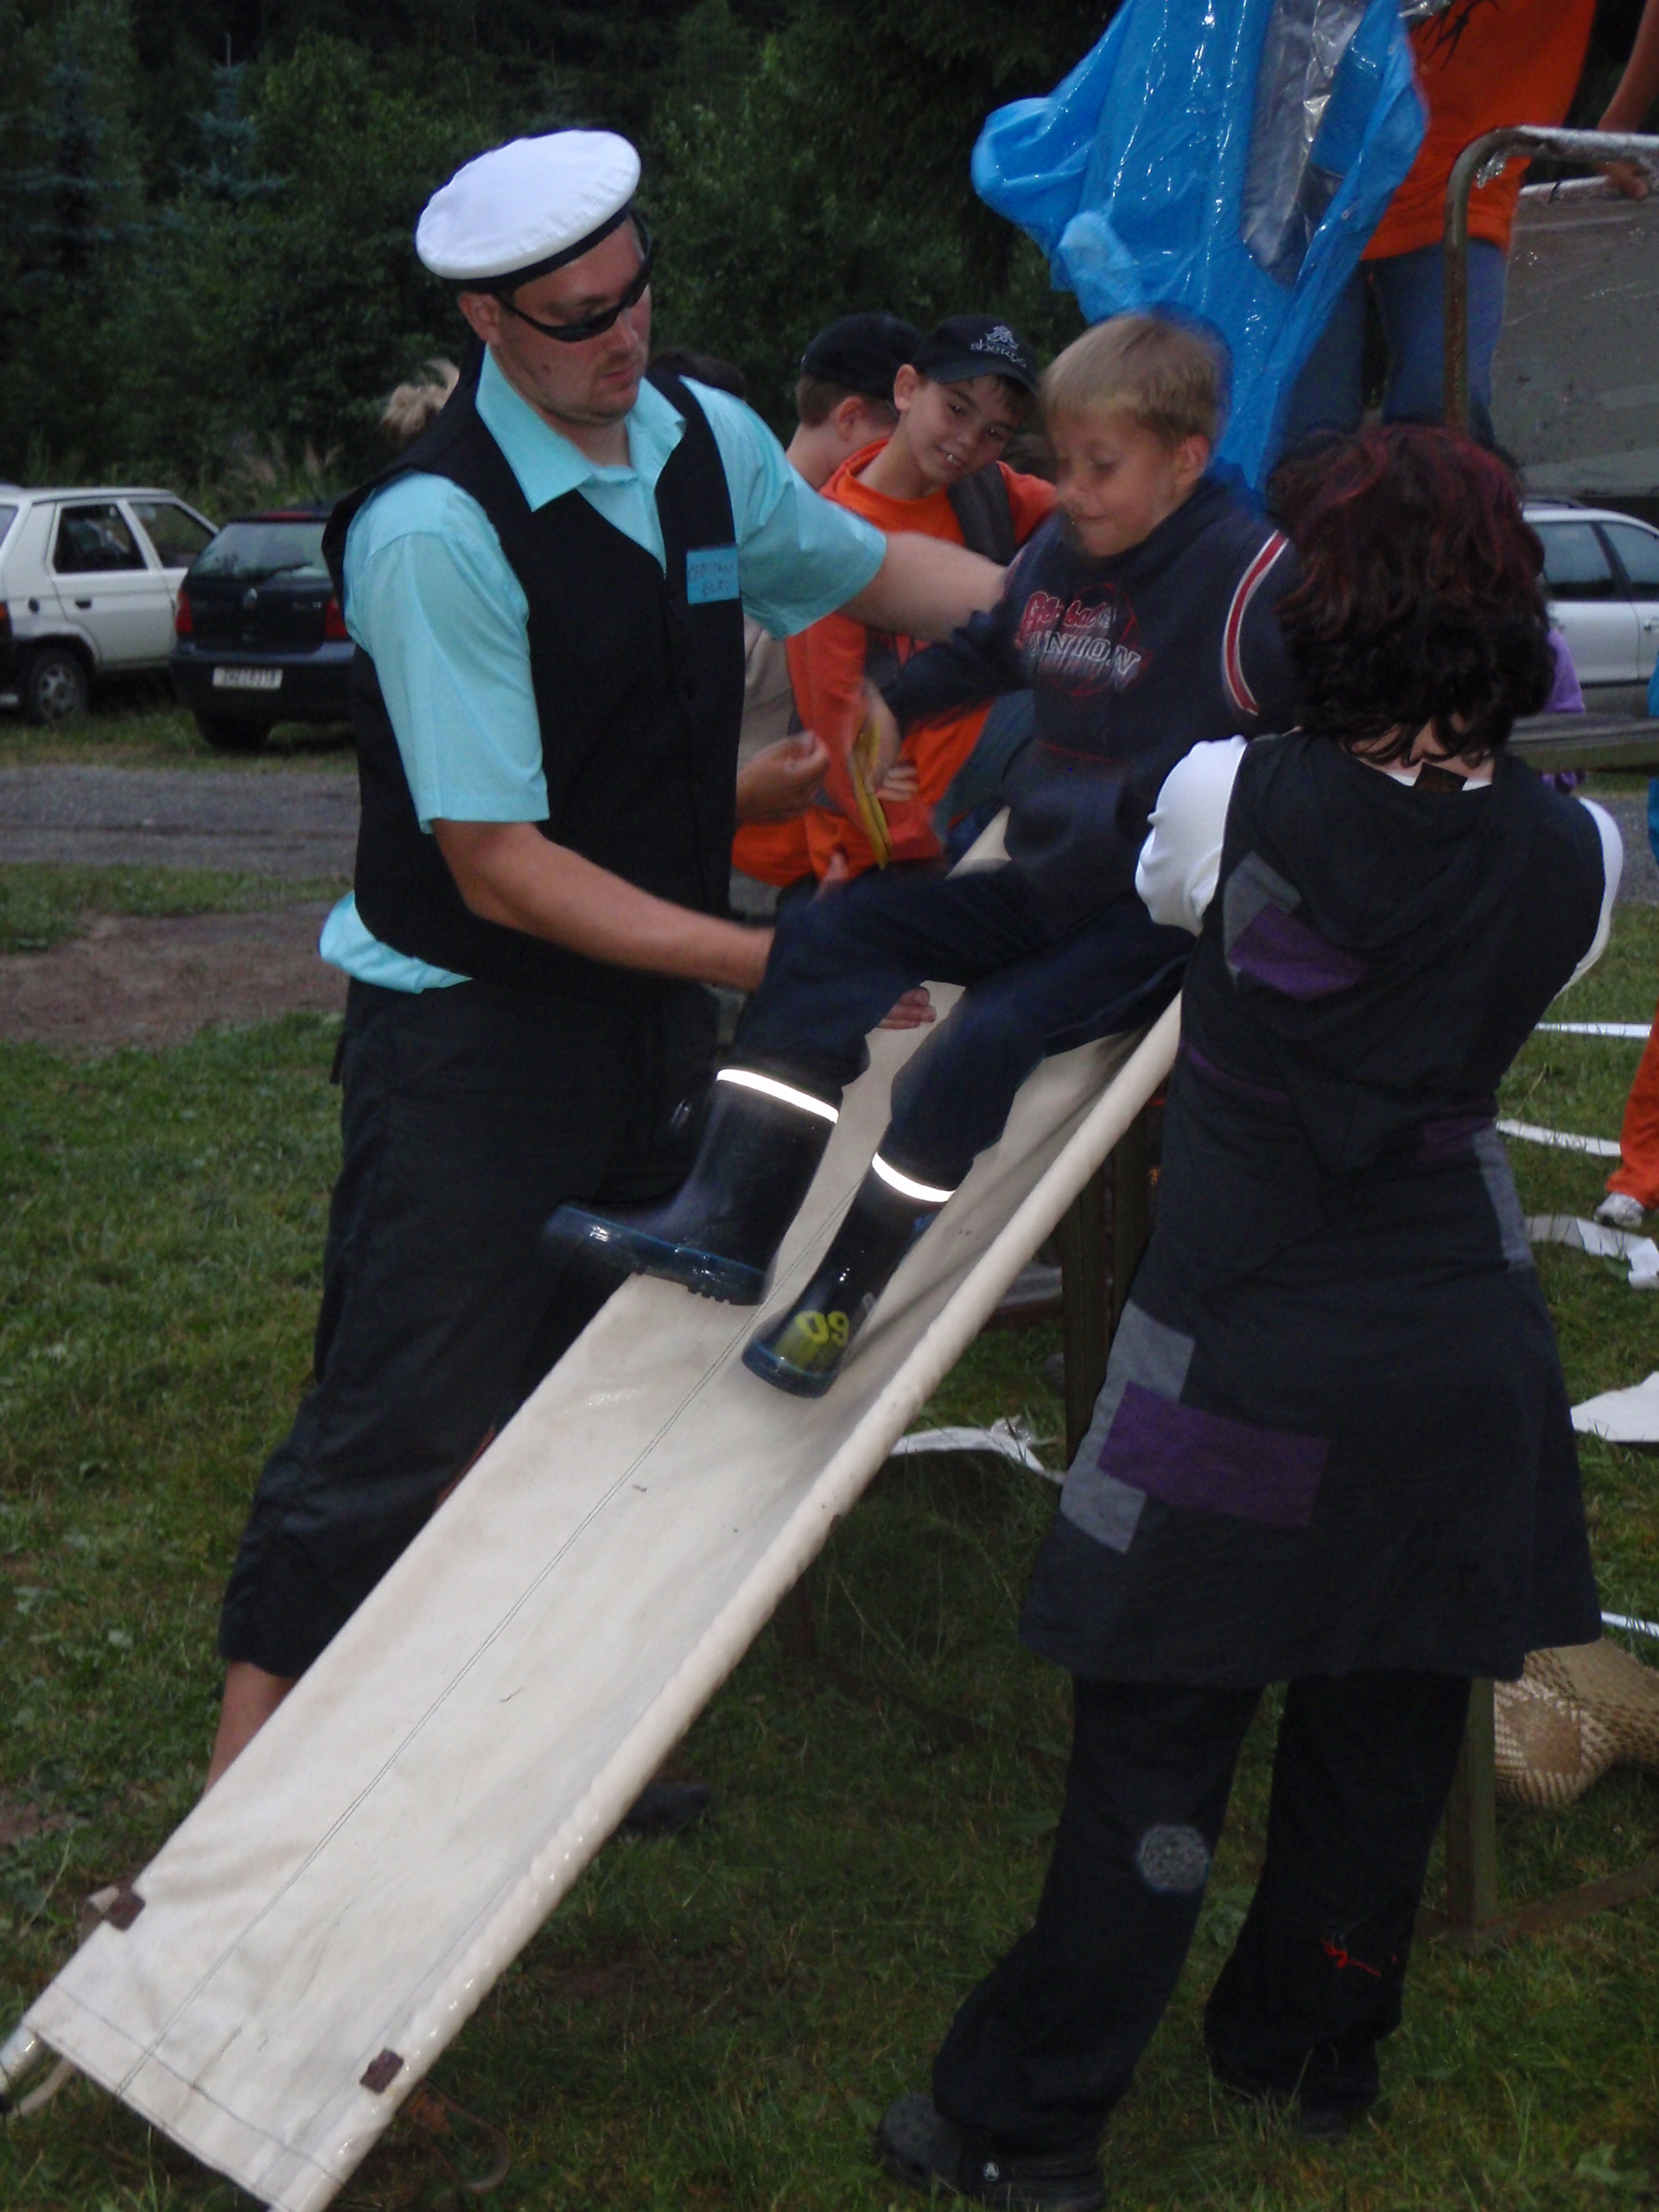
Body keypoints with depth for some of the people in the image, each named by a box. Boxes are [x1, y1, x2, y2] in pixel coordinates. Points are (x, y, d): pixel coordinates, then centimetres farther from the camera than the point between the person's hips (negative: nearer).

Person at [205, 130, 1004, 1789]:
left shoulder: (707, 440, 1)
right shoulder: (434, 532, -22)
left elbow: (878, 568, 20)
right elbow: (501, 869, -22)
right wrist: (767, 959, -25)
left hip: (653, 1015, 7)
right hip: (470, 1042, -7)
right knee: (407, 1429, -4)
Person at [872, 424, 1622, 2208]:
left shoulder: (1233, 805, -14)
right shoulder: (1572, 860, -5)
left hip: (1253, 1359, -4)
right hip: (1468, 1361, 4)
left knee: (1155, 1752, 6)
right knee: (1386, 1741, 18)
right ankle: (1312, 2061, 38)